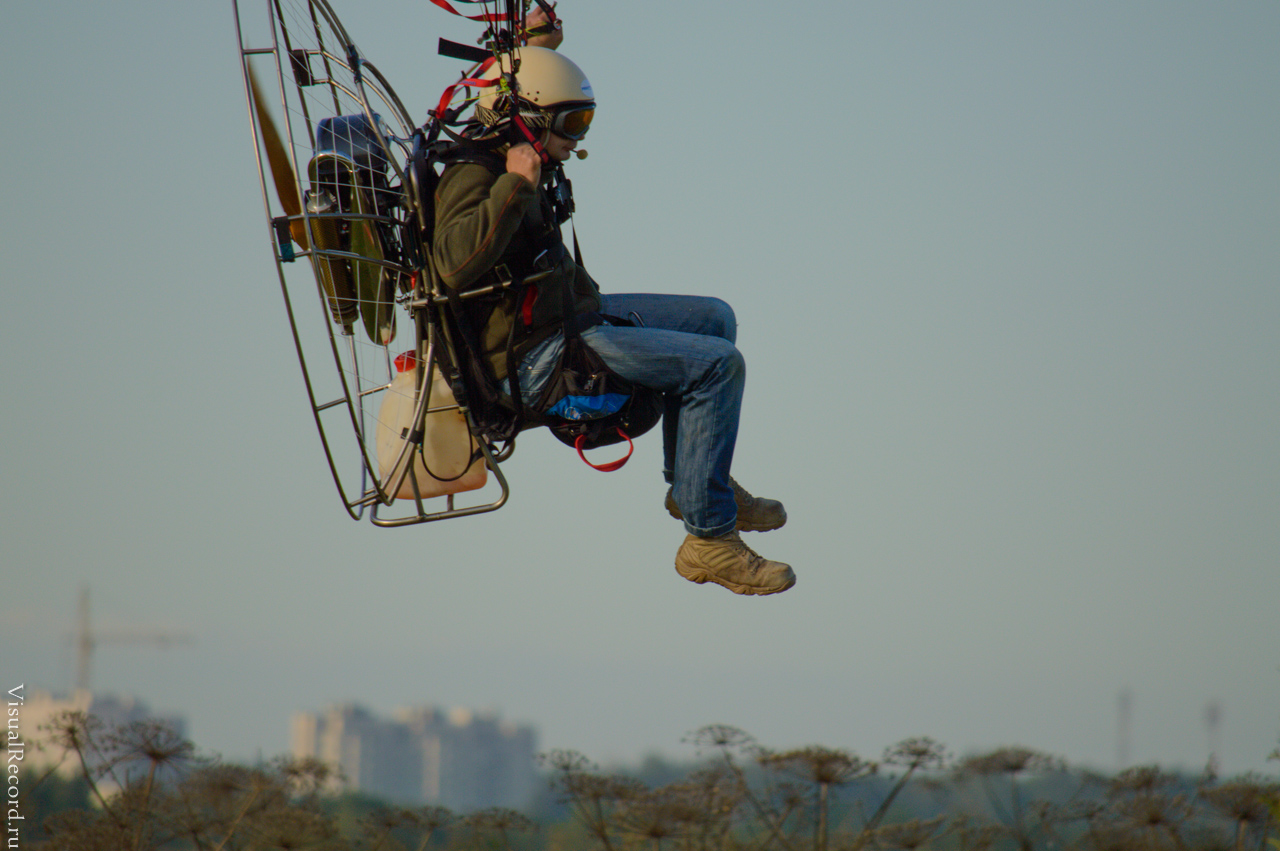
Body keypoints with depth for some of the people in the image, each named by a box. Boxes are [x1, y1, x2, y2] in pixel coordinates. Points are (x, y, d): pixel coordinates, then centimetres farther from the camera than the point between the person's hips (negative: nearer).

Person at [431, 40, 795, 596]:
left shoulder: (523, 165, 12)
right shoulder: (475, 175, -18)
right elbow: (455, 264, -38)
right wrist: (514, 186, -36)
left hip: (569, 315, 11)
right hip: (537, 357, -11)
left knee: (714, 318, 20)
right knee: (718, 364, -18)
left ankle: (693, 480, 27)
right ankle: (710, 539, -17)